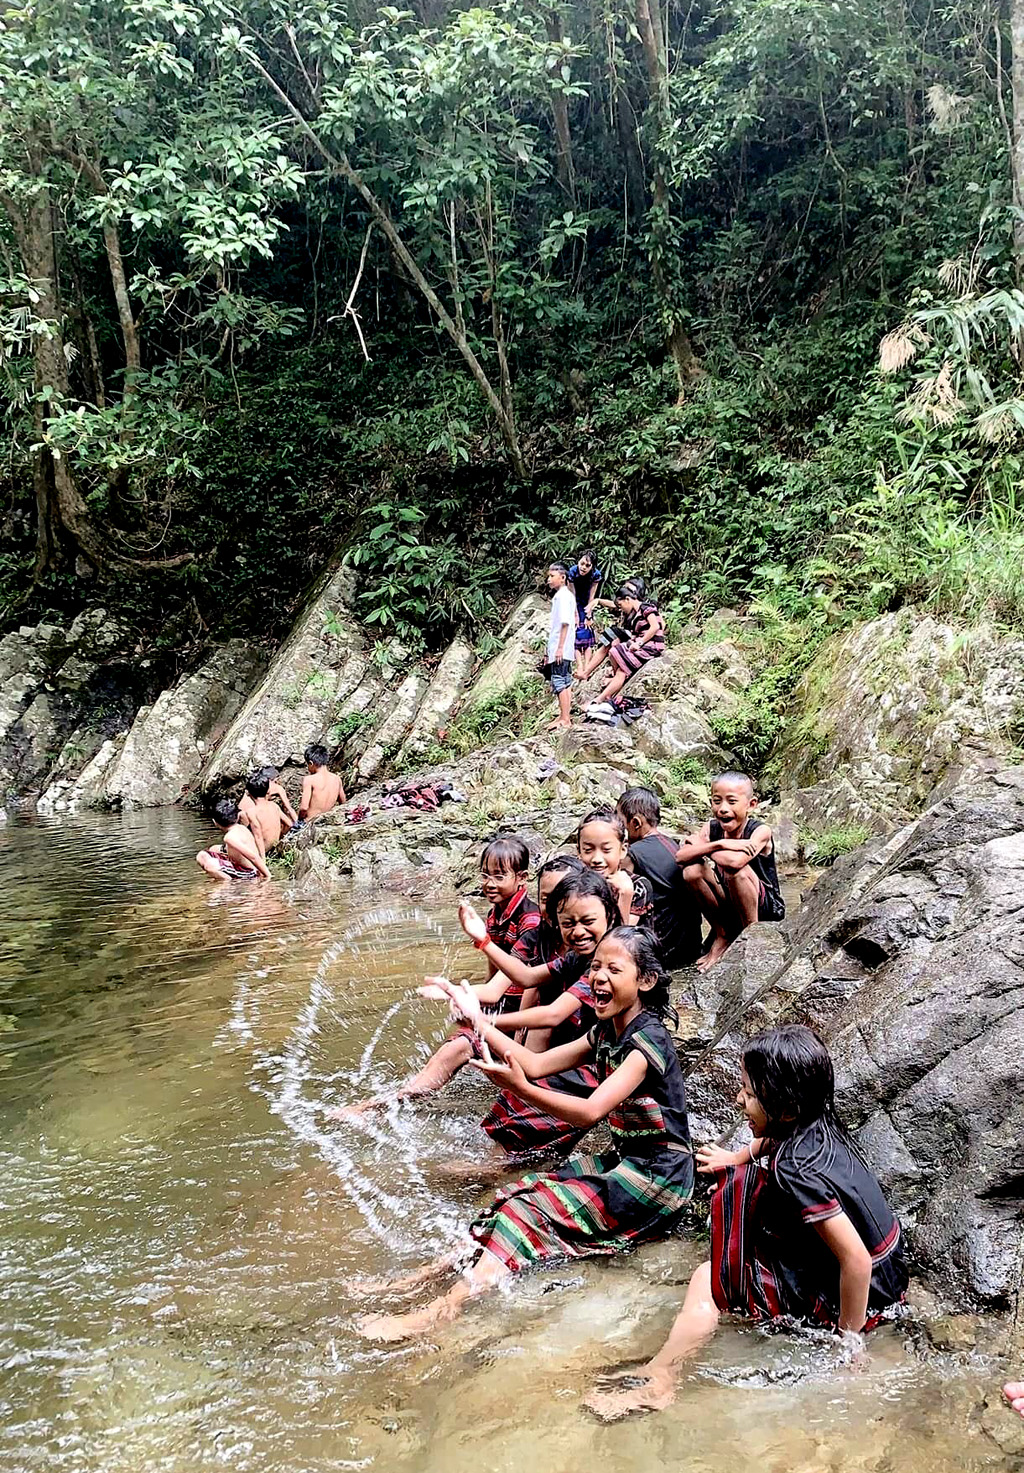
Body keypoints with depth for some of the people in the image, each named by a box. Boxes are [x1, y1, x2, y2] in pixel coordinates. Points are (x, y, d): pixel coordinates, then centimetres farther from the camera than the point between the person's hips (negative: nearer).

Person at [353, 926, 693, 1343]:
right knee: (524, 1193, -7)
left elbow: (590, 1112, -29)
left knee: (533, 1208, -21)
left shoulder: (648, 1039, -18)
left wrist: (521, 1089, -42)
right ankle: (430, 1273, -14)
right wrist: (477, 1020, 5)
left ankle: (443, 1308, -31)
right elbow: (536, 1064, 9)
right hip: (622, 1160, 9)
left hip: (658, 1177, -9)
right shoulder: (605, 1034, 9)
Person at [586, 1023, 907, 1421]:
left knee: (708, 1282, -11)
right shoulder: (814, 1128, -3)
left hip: (862, 1295, -9)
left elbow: (856, 1260, -32)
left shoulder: (798, 1172, -30)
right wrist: (736, 1159, 39)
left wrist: (848, 1339, -21)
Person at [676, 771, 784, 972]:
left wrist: (699, 845, -21)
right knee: (692, 871, -20)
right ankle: (722, 937, 0)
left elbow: (735, 860, -39)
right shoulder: (712, 828, -6)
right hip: (728, 905, 5)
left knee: (738, 870, -33)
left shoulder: (760, 831, -20)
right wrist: (718, 844, -32)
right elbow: (680, 857, -20)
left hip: (765, 907, -5)